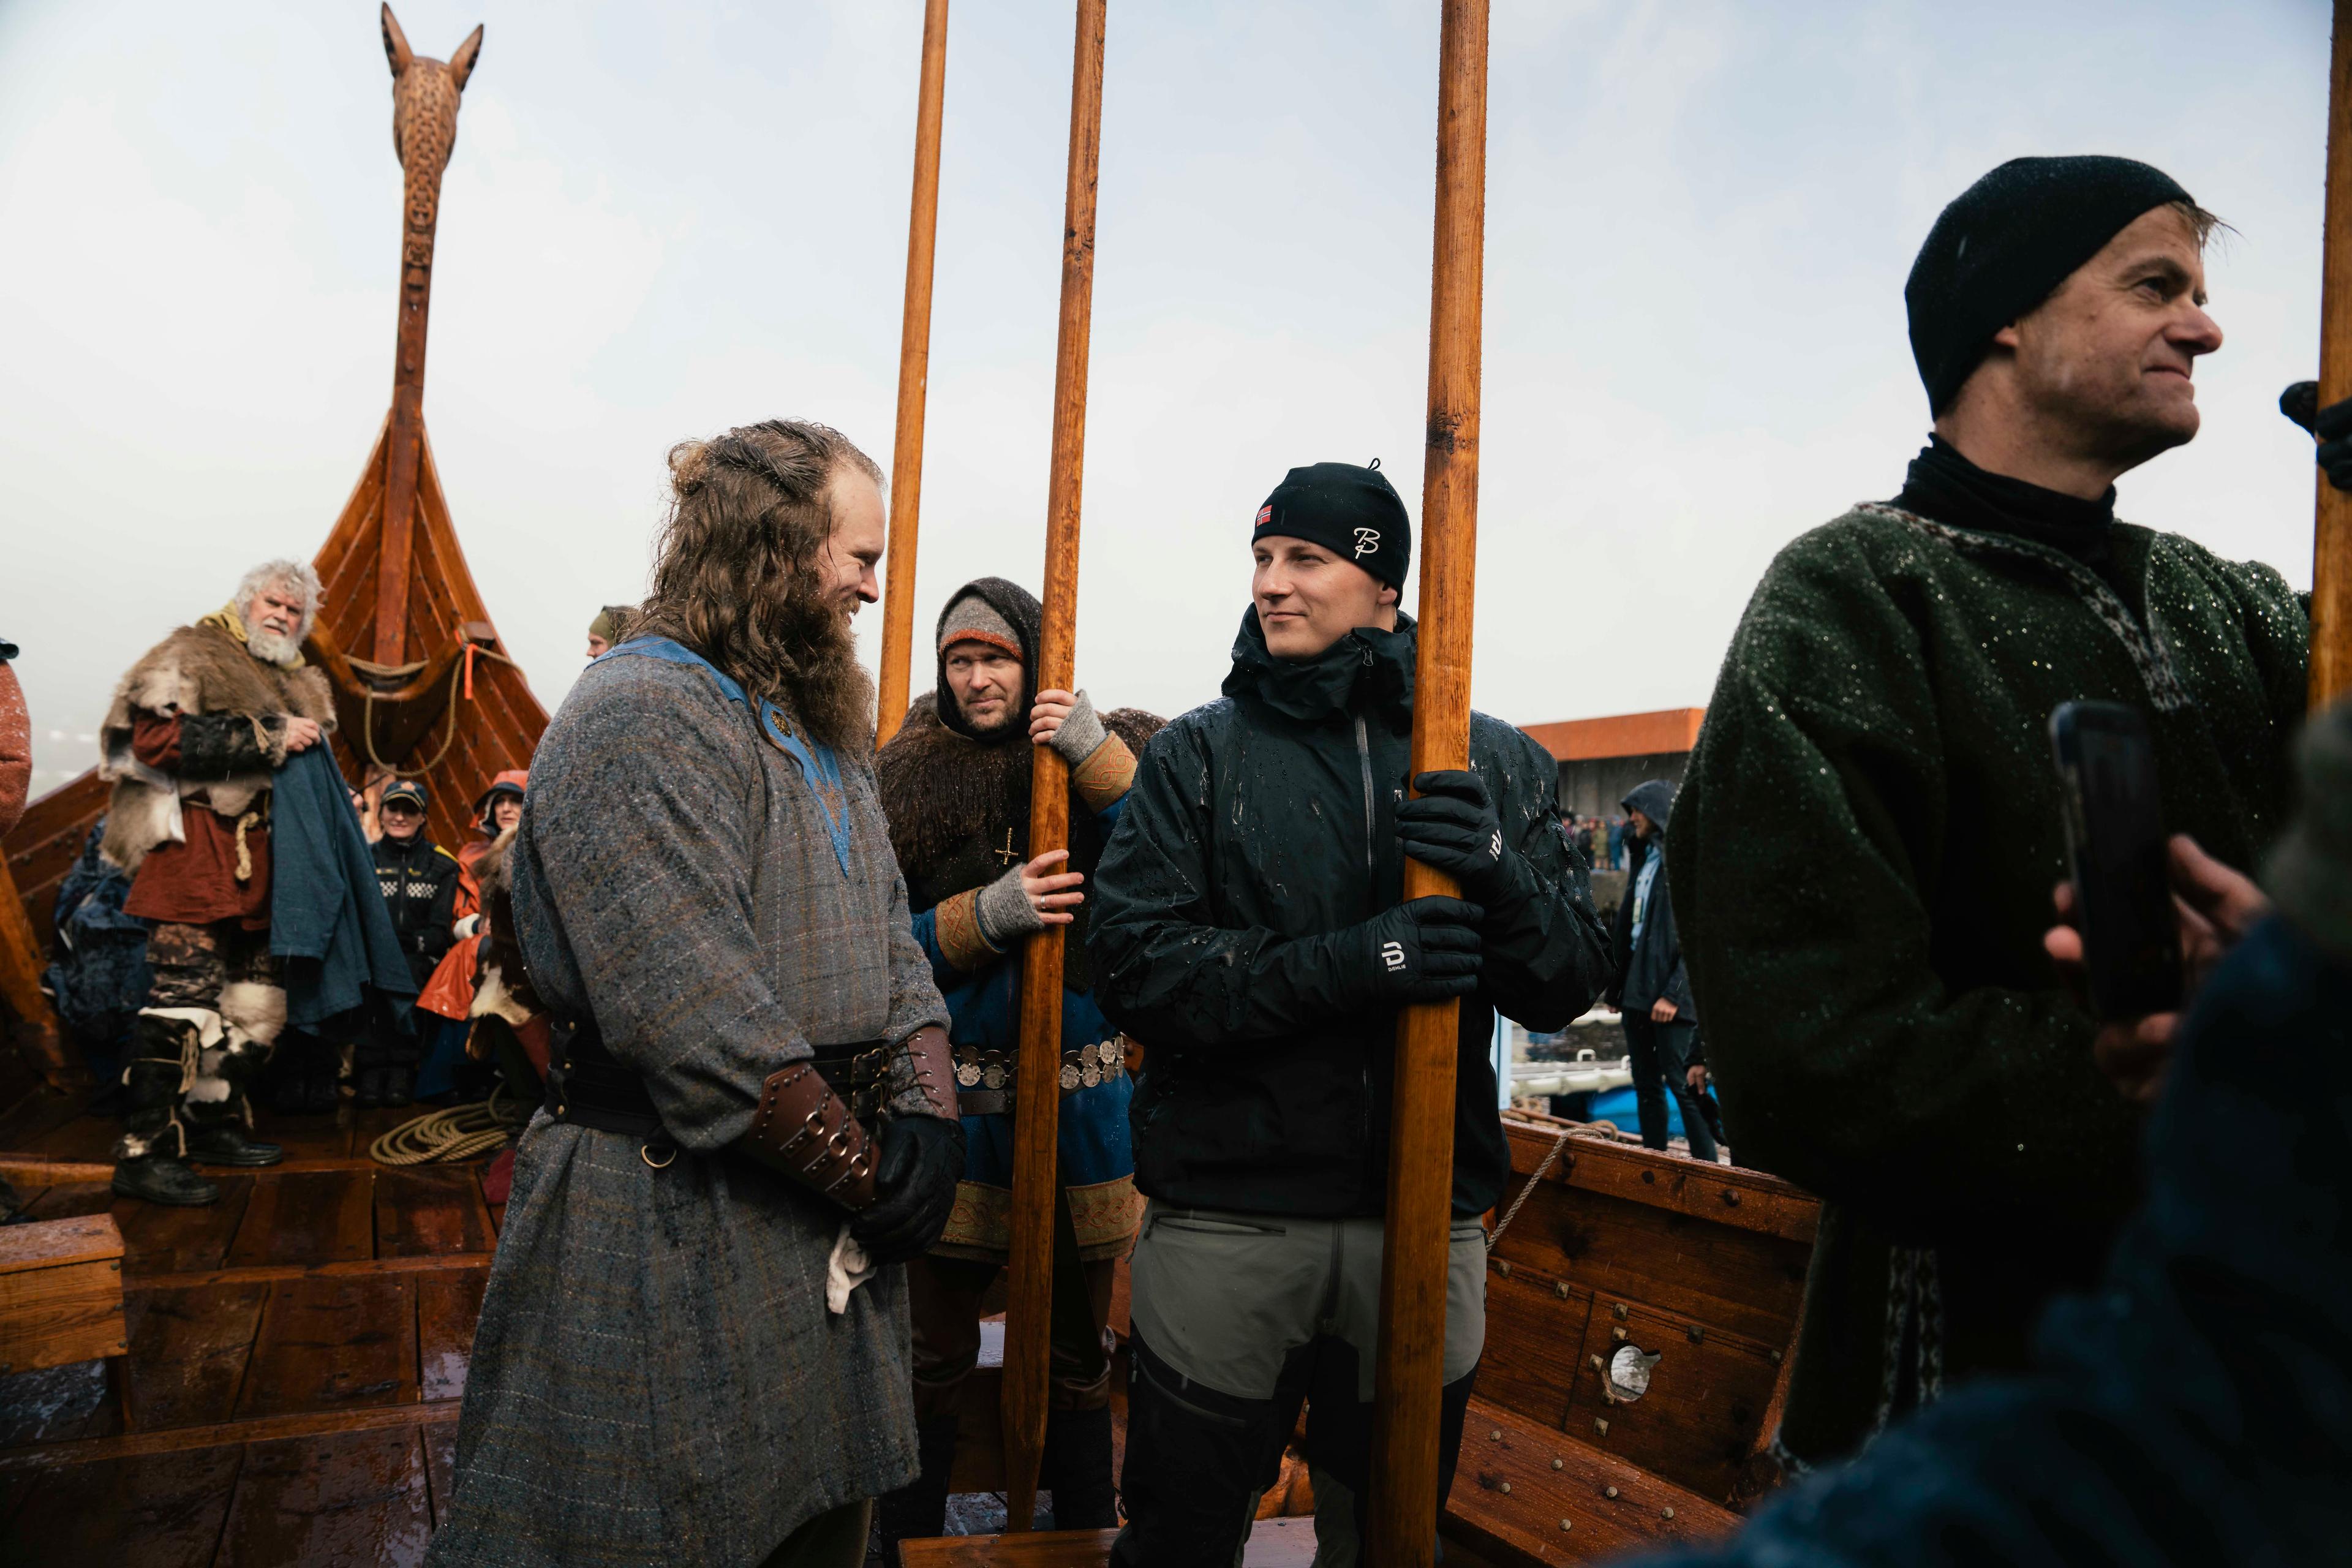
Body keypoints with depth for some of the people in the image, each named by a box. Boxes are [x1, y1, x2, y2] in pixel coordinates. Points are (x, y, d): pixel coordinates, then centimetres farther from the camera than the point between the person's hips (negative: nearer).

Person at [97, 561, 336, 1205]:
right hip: (196, 845, -9)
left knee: (257, 994, 11)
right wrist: (268, 740, -17)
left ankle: (213, 1122, 24)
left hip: (261, 856, 9)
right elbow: (157, 738, -17)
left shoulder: (300, 685, 22)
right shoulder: (194, 654, -2)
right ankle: (144, 1152, -10)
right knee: (187, 988, -14)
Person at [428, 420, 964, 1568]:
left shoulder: (820, 726, 13)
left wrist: (926, 1118, -5)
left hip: (830, 1234, 9)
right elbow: (708, 1026, -25)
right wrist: (868, 1173, -16)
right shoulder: (640, 718, -18)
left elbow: (890, 941, 10)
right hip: (674, 1232, -8)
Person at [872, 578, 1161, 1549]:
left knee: (1078, 1351, 15)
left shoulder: (1112, 755, 3)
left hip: (1083, 1094, 1)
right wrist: (988, 914, -17)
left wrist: (1098, 758, -19)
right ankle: (908, 1538, 27)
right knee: (934, 1354, 7)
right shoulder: (906, 777, 3)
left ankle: (1084, 1530, 33)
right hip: (951, 1095, 0)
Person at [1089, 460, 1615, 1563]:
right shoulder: (1199, 754, 0)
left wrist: (1505, 882, -20)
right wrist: (1341, 967, -23)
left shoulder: (1500, 765, 4)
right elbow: (1132, 964, -11)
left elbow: (1569, 987, 1)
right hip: (1225, 1218, -1)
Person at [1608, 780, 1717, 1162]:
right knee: (1646, 1083, 12)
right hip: (1637, 988, 9)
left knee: (1682, 1082, -6)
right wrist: (1618, 984, 16)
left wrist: (1674, 992, -20)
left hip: (1668, 992, -9)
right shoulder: (1648, 859, 17)